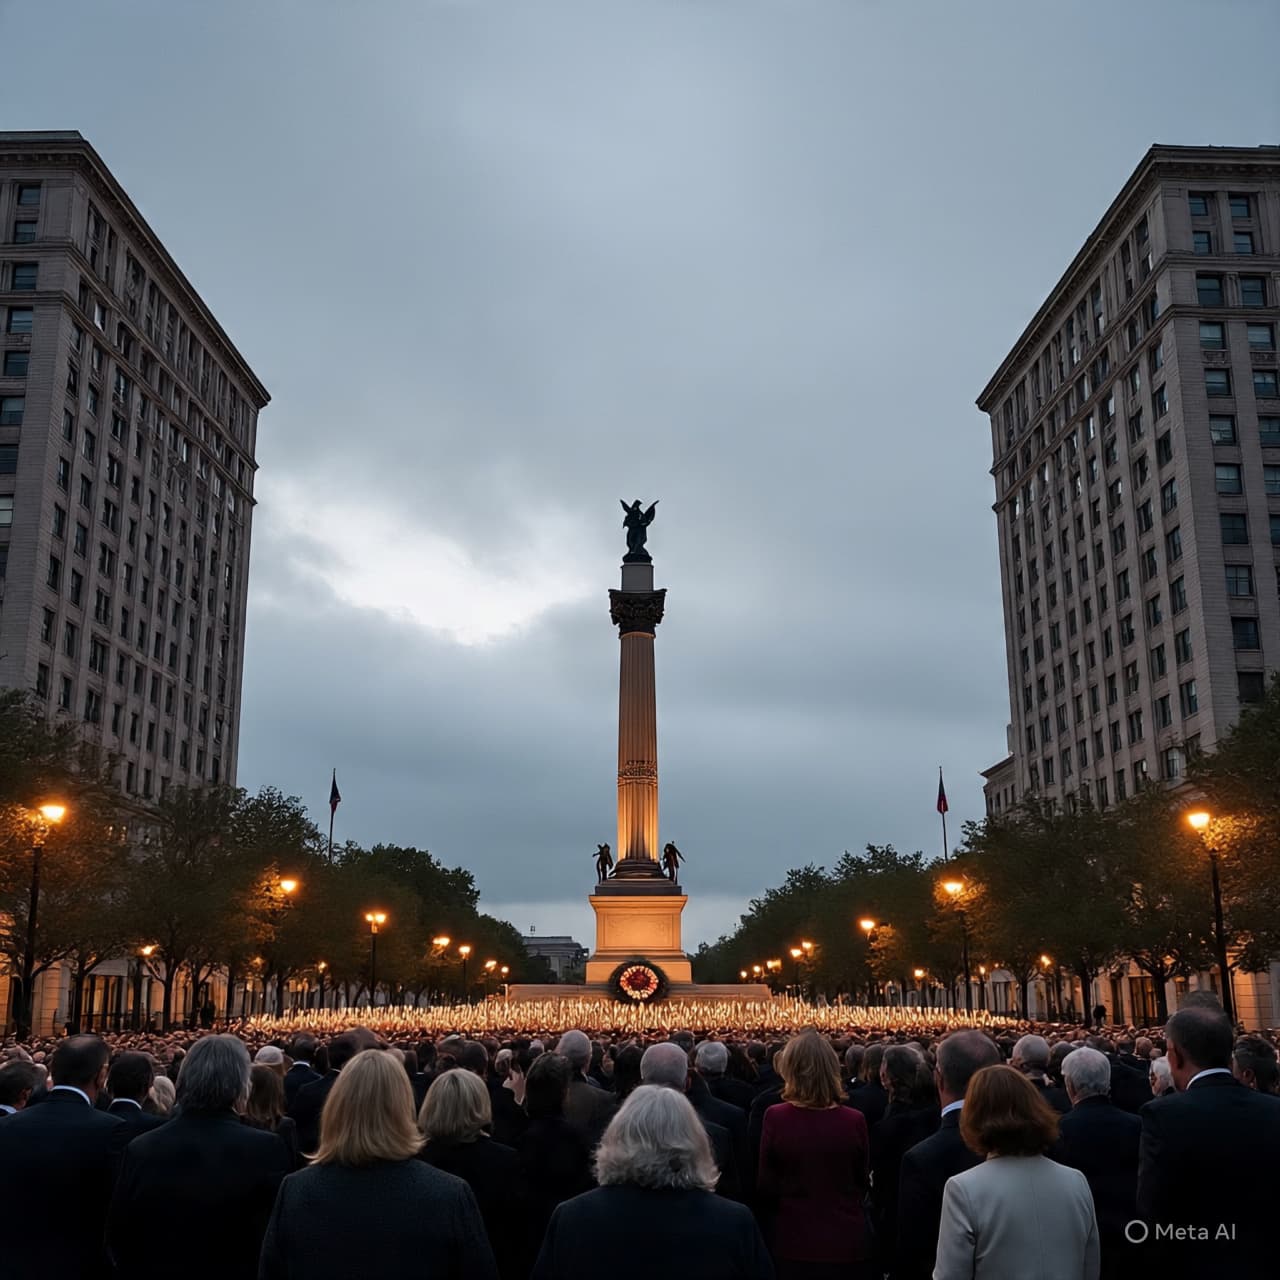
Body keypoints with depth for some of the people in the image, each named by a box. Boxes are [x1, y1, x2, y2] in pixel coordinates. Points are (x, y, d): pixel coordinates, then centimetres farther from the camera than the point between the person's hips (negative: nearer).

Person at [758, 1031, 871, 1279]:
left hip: (792, 1242, -1)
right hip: (847, 1242, 1)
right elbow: (862, 1184, 4)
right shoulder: (855, 1120, -12)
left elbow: (765, 1187, -4)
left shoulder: (775, 1117, -15)